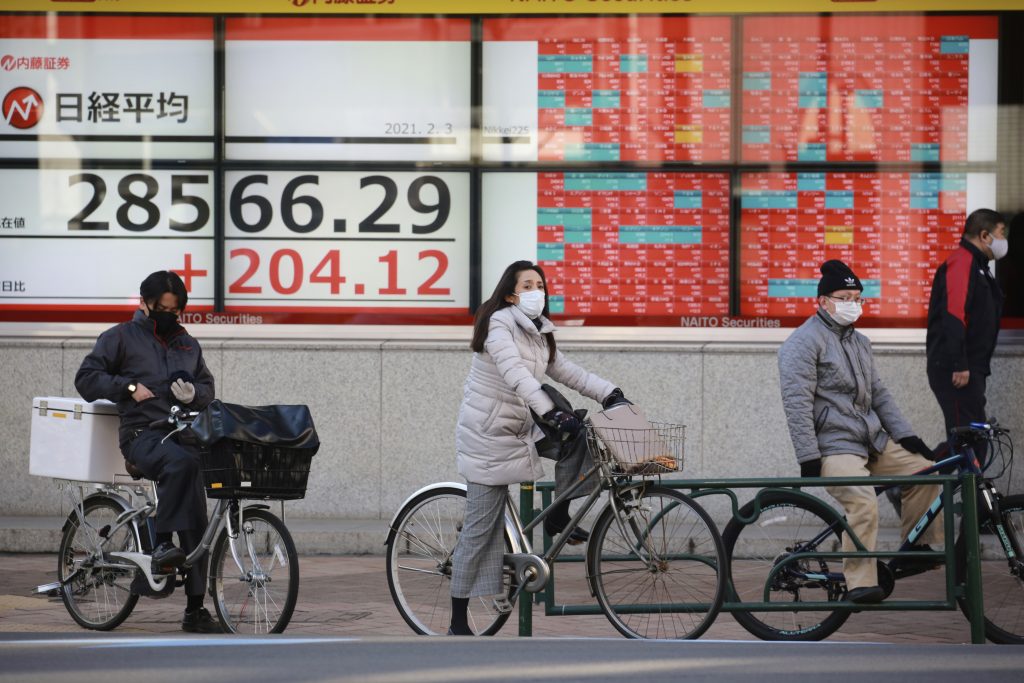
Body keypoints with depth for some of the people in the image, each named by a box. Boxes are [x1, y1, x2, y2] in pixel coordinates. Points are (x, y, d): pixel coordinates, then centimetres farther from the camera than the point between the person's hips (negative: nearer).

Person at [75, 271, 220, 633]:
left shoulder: (187, 344, 25)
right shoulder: (121, 337, 10)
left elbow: (208, 387, 29)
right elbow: (86, 378, 4)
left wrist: (194, 392, 5)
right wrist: (129, 387, -7)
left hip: (182, 434, 5)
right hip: (142, 435, -5)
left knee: (196, 521, -7)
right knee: (181, 461, -39)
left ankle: (195, 607, -5)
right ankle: (162, 542, -32)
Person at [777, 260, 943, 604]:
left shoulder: (859, 343, 21)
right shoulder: (804, 342, -8)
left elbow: (878, 394, 24)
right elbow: (797, 402, -14)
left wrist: (905, 435, 13)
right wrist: (808, 457, -20)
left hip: (873, 441, 9)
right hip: (834, 447, -9)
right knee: (864, 503, -30)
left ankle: (919, 550, 9)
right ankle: (861, 583, -28)